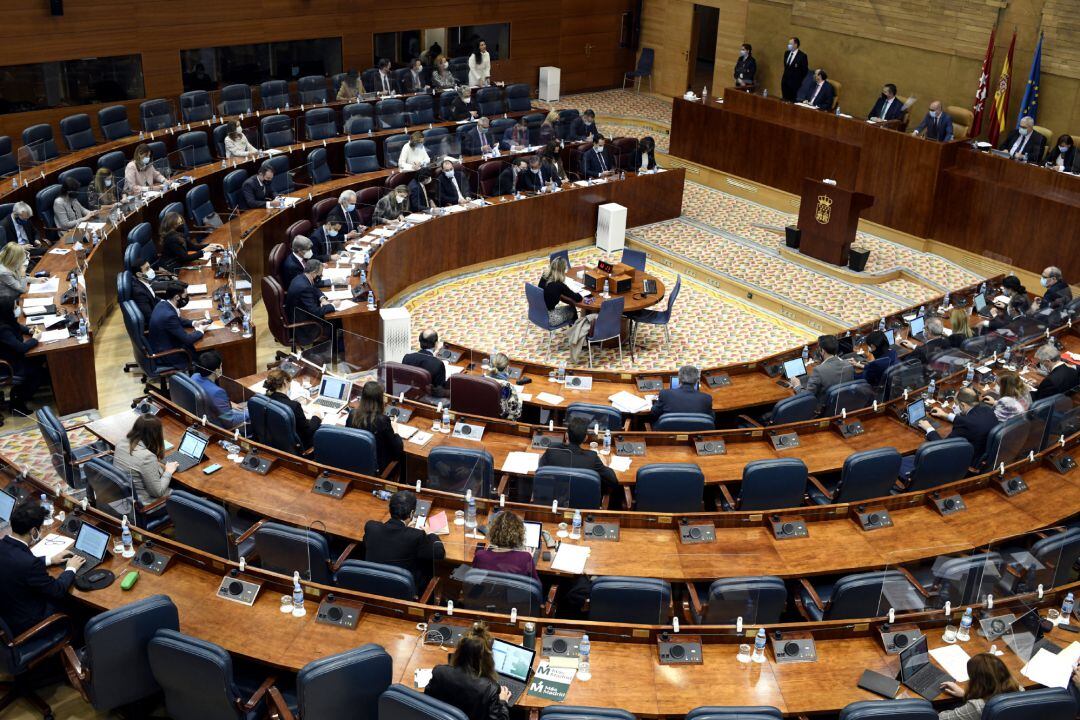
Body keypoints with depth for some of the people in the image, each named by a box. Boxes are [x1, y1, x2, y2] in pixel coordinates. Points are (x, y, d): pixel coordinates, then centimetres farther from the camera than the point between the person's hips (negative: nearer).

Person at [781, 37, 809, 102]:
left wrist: (799, 80, -5)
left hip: (795, 82, -6)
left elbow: (805, 70, -7)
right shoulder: (787, 53, 10)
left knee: (793, 101, -6)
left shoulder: (802, 56, -10)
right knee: (785, 100, 6)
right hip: (785, 81, 6)